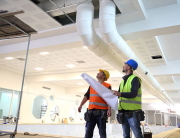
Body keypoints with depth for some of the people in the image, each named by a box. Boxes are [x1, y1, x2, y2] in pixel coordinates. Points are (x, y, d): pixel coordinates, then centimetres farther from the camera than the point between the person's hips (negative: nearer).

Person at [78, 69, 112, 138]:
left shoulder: (107, 86, 5)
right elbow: (86, 96, 14)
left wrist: (109, 110, -18)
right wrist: (80, 105, 2)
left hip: (101, 112, -4)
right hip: (91, 112, 4)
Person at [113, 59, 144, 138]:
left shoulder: (135, 79, -5)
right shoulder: (123, 81, 19)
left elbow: (133, 94, -18)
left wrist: (120, 94, -32)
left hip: (133, 112, -8)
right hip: (123, 112, 8)